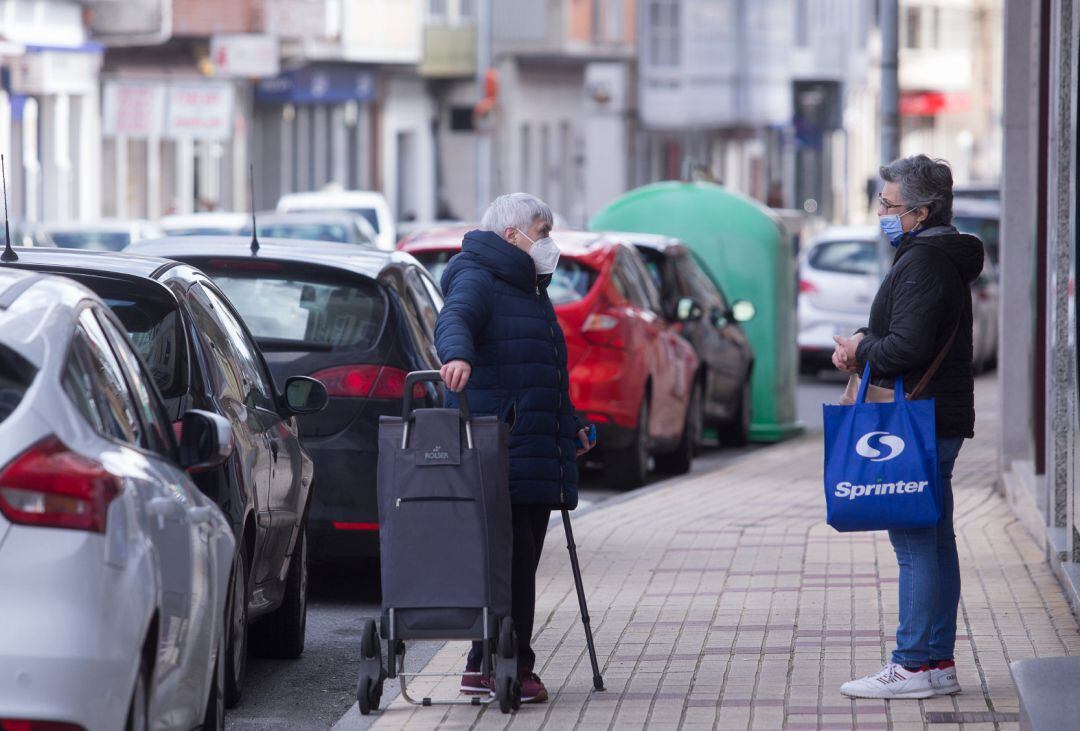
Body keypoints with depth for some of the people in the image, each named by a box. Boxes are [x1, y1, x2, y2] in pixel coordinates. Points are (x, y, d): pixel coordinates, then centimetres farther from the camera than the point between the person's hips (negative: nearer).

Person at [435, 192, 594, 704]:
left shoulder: (530, 290, 26)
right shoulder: (477, 280, -5)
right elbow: (454, 318, -28)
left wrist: (570, 427, 39)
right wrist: (456, 353, -49)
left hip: (535, 453, 10)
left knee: (522, 559, 7)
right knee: (511, 554, -13)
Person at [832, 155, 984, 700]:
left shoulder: (922, 263, -15)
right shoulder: (946, 259, 18)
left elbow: (907, 347, -25)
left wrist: (862, 351, -7)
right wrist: (862, 349, 7)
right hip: (940, 421, 11)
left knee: (915, 543, -9)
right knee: (935, 541, 11)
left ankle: (914, 664, -8)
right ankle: (938, 663, 14)